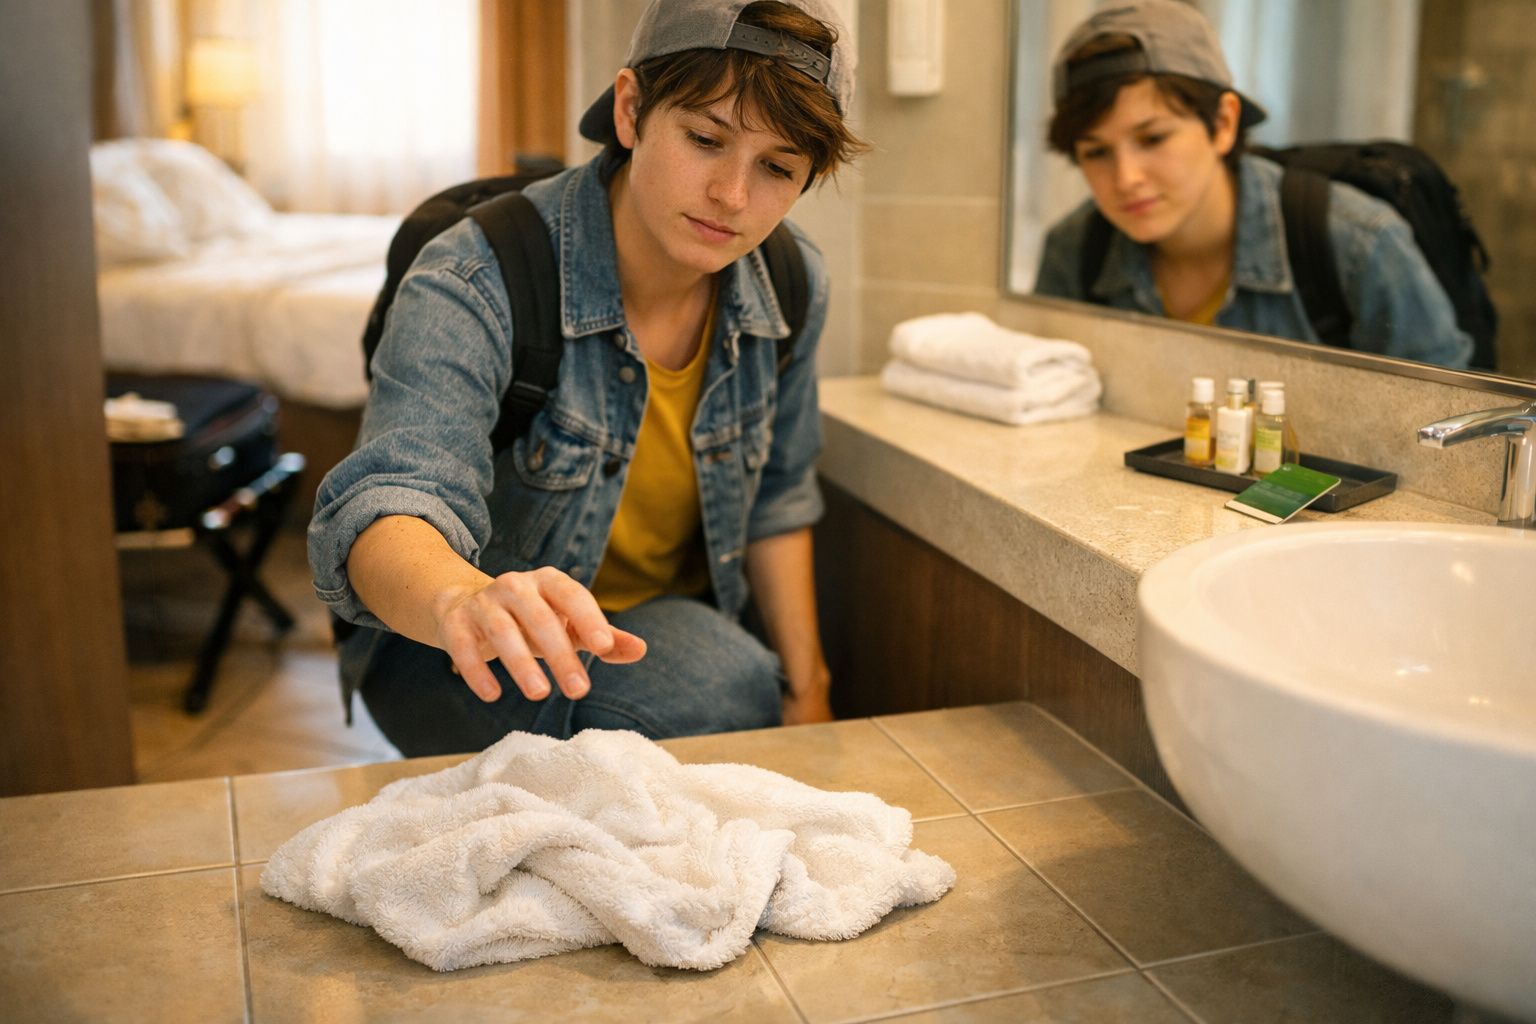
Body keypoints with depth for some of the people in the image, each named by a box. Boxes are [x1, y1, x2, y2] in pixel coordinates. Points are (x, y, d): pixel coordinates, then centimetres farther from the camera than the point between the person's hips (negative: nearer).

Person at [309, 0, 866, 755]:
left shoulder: (792, 288, -8)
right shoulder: (474, 288, -26)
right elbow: (382, 507, -41)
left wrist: (806, 687, 6)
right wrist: (466, 601, -64)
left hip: (669, 626, 6)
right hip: (464, 660, -5)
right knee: (735, 706, -29)